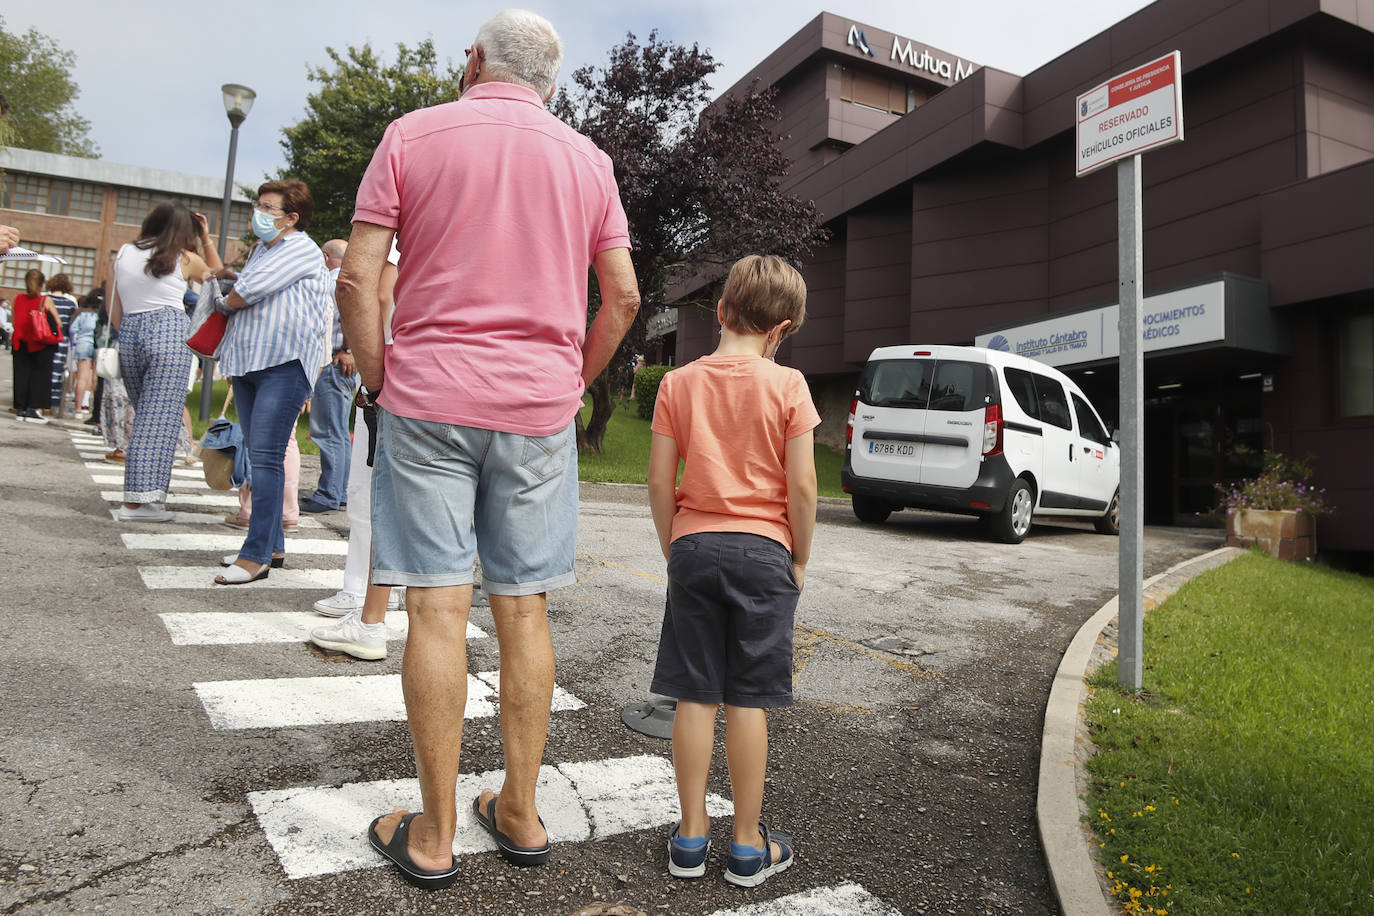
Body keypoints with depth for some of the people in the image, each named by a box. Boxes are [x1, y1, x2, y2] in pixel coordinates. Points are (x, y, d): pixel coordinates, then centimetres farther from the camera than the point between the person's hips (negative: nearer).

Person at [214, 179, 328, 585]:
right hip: (249, 361, 10)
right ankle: (272, 545, 18)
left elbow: (247, 292, -12)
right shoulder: (261, 249, 23)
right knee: (258, 456, 10)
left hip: (284, 363, -9)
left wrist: (228, 301, 8)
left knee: (266, 456, -13)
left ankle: (256, 554, -12)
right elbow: (238, 287, 33)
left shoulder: (302, 250, -6)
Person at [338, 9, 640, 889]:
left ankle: (433, 836, 7)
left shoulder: (414, 134, 5)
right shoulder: (586, 158, 12)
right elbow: (623, 297, 8)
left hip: (430, 396, -2)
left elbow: (358, 278, -3)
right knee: (523, 608, 7)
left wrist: (379, 381, 5)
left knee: (438, 606, -1)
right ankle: (521, 813, 18)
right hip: (540, 406, 2)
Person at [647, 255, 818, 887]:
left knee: (695, 697, 8)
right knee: (748, 701, 5)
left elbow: (660, 482, -1)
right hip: (763, 551, -2)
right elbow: (801, 487, -8)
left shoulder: (678, 383, 1)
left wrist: (673, 549, 11)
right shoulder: (787, 385, -6)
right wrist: (800, 560, 4)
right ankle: (748, 846, 18)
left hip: (694, 547, 2)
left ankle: (690, 837, 19)